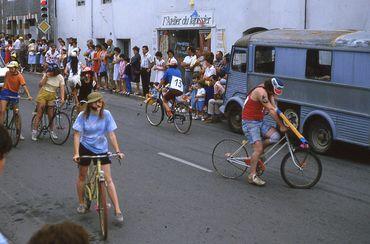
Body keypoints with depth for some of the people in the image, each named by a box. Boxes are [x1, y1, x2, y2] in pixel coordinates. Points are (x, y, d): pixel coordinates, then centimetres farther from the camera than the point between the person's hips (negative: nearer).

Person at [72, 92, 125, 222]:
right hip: (86, 148, 0)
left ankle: (117, 210, -4)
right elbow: (77, 134, -14)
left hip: (102, 149, 0)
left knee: (108, 180, -4)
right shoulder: (83, 116, -13)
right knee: (82, 177, 14)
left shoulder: (106, 114, -11)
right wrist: (76, 153, -24)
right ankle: (81, 204, 36)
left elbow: (111, 134, -8)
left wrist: (118, 151, -14)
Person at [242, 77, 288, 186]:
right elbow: (271, 110, -25)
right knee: (258, 149, -15)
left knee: (275, 136, -12)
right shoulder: (261, 92, -23)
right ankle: (252, 176, -6)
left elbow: (274, 108, 1)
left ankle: (256, 154, 8)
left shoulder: (268, 93, 7)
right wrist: (281, 125, -24)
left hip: (260, 121, 8)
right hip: (250, 122, -8)